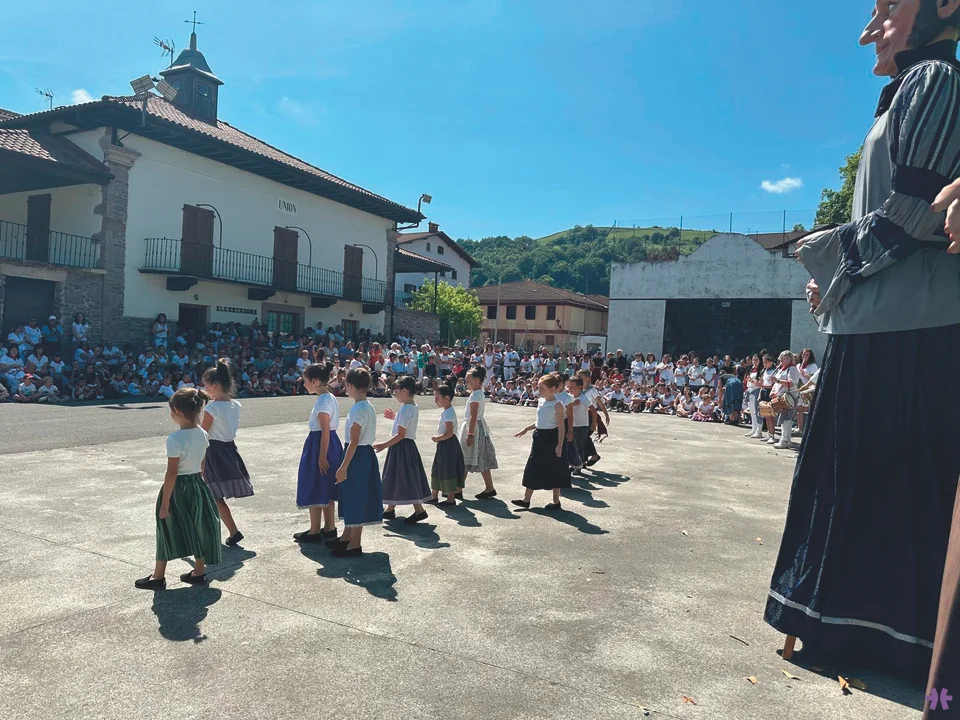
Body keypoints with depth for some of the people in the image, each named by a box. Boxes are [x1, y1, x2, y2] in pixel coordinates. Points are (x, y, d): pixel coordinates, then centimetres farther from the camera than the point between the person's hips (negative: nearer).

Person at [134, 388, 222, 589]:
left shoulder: (175, 439, -21)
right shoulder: (202, 434, 0)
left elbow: (171, 473, -20)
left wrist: (165, 502, -14)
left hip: (178, 489, -7)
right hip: (198, 485, 7)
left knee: (168, 530, 8)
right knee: (197, 528, 16)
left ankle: (158, 576, 21)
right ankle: (199, 571, 27)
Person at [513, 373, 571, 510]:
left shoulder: (557, 405, -15)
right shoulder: (541, 401, 7)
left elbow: (561, 427, -15)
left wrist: (559, 445, -19)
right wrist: (526, 429, 14)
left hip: (551, 438, -8)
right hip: (539, 437, 8)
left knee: (554, 470, 4)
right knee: (532, 468, 9)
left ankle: (556, 502, 17)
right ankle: (526, 500, 16)